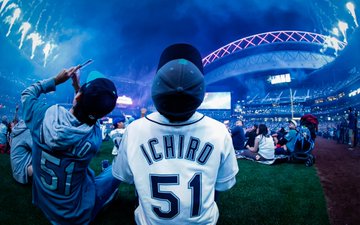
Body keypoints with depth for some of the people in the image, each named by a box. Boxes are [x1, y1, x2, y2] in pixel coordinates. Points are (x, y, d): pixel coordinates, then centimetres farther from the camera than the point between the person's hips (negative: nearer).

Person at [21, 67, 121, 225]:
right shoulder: (94, 137, -28)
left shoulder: (43, 116, -24)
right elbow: (88, 112, -3)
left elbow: (27, 93, -1)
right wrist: (78, 87, -2)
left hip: (43, 203, 4)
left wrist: (56, 80, 0)